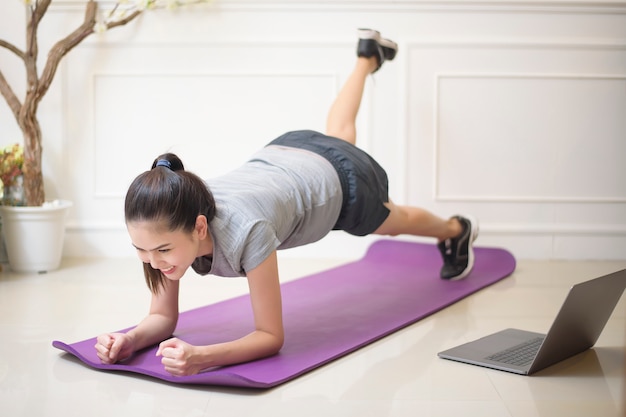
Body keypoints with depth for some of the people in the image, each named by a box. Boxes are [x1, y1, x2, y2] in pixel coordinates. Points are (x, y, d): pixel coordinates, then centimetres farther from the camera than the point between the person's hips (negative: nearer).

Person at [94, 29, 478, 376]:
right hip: (281, 155, 4)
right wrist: (131, 340, -44)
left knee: (393, 222, 29)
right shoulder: (167, 225, -33)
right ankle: (368, 57, 66)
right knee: (339, 135, 39)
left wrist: (201, 356, -55)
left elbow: (271, 337, -38)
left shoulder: (243, 230, -48)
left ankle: (456, 229, 64)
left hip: (339, 180, -4)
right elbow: (163, 317, -22)